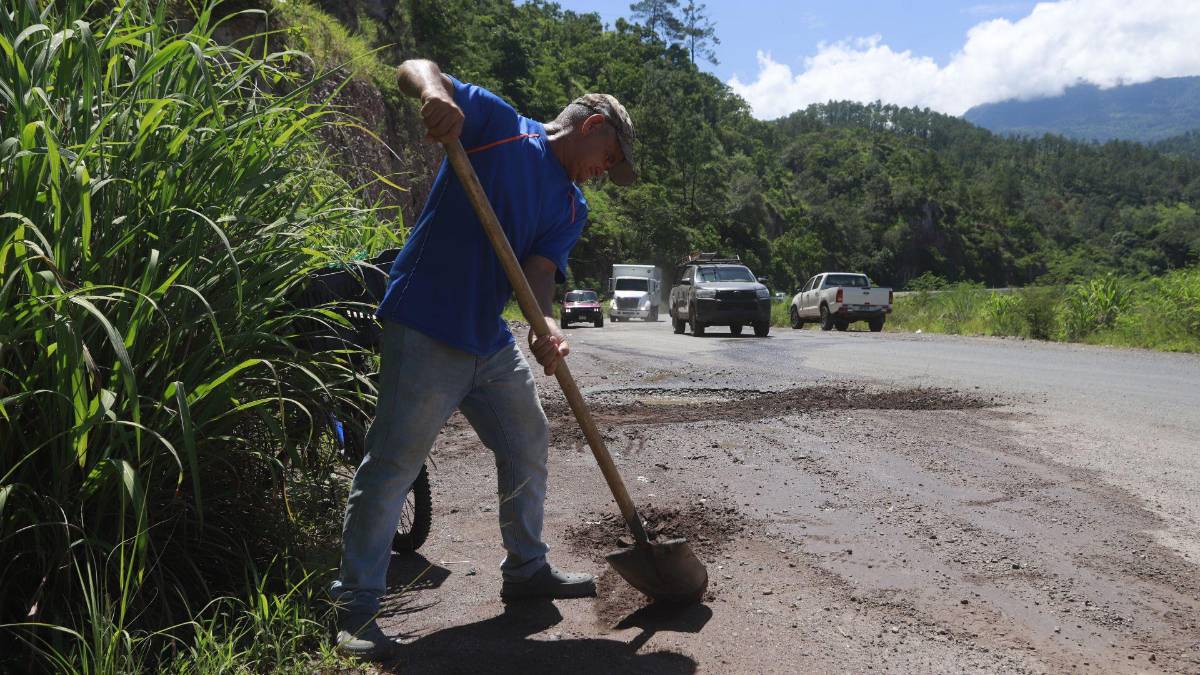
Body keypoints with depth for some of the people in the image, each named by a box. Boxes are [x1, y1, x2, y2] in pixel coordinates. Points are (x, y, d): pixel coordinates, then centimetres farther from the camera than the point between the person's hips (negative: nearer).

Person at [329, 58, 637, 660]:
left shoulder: (572, 207, 12)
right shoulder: (498, 123, -3)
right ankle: (355, 608, 2)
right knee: (392, 464, -7)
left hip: (492, 339, 8)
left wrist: (546, 325, -25)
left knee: (527, 447, 16)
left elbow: (541, 269, -2)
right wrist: (435, 92, -33)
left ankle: (526, 568, 35)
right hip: (425, 329, -8)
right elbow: (415, 68, -8)